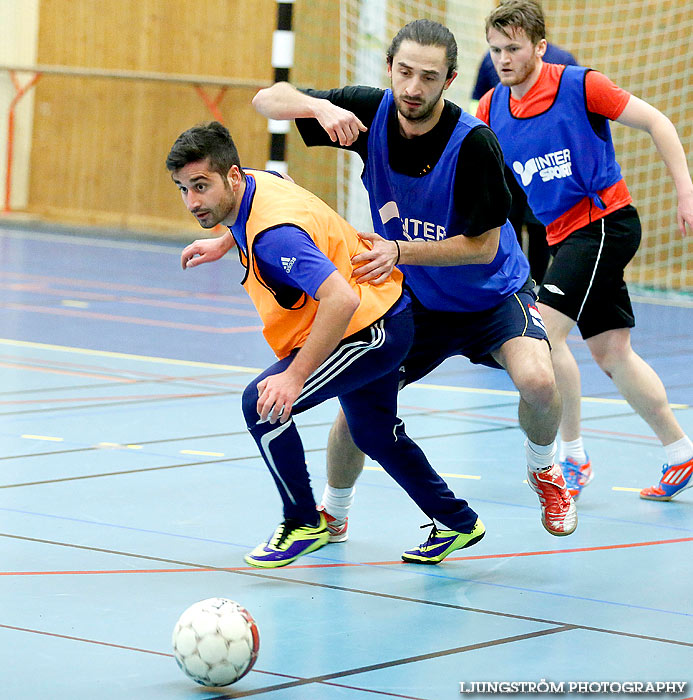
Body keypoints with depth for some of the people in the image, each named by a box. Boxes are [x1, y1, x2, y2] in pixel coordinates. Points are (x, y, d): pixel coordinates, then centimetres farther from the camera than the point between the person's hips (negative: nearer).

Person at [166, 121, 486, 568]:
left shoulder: (273, 233, -34)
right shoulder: (254, 182, -5)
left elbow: (342, 299, -42)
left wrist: (295, 375, -41)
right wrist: (225, 242, 27)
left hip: (371, 329, -11)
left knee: (264, 405, -19)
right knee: (375, 434, 26)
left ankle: (304, 523, -1)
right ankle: (458, 523, 43)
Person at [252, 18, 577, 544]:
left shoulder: (474, 143, -28)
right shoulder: (370, 112, -15)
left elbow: (483, 244, -22)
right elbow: (267, 99, -12)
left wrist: (400, 251, -31)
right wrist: (320, 106, -32)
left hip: (492, 295, -3)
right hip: (414, 301, 3)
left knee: (537, 379, -28)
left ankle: (545, 470, 5)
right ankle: (333, 515, 23)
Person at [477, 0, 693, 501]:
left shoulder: (578, 86, -14)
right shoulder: (492, 109, 3)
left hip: (606, 221, -7)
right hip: (564, 235, 7)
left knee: (544, 330, -19)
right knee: (612, 353, 9)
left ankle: (573, 456, -7)